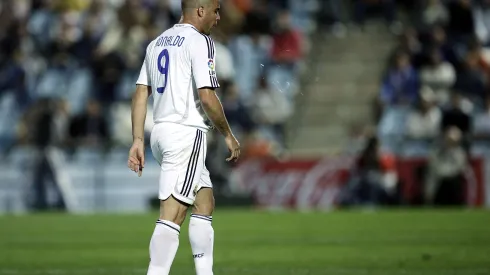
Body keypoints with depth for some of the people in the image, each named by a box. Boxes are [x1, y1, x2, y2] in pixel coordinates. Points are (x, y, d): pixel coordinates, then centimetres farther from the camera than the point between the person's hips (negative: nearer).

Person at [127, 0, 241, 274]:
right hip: (187, 133, -9)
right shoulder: (199, 42, -9)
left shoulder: (157, 42, 16)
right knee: (172, 214, -13)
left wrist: (138, 140, 11)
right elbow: (206, 97, -16)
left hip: (160, 132, 9)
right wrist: (228, 135, -4)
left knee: (205, 203, 19)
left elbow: (140, 94, 12)